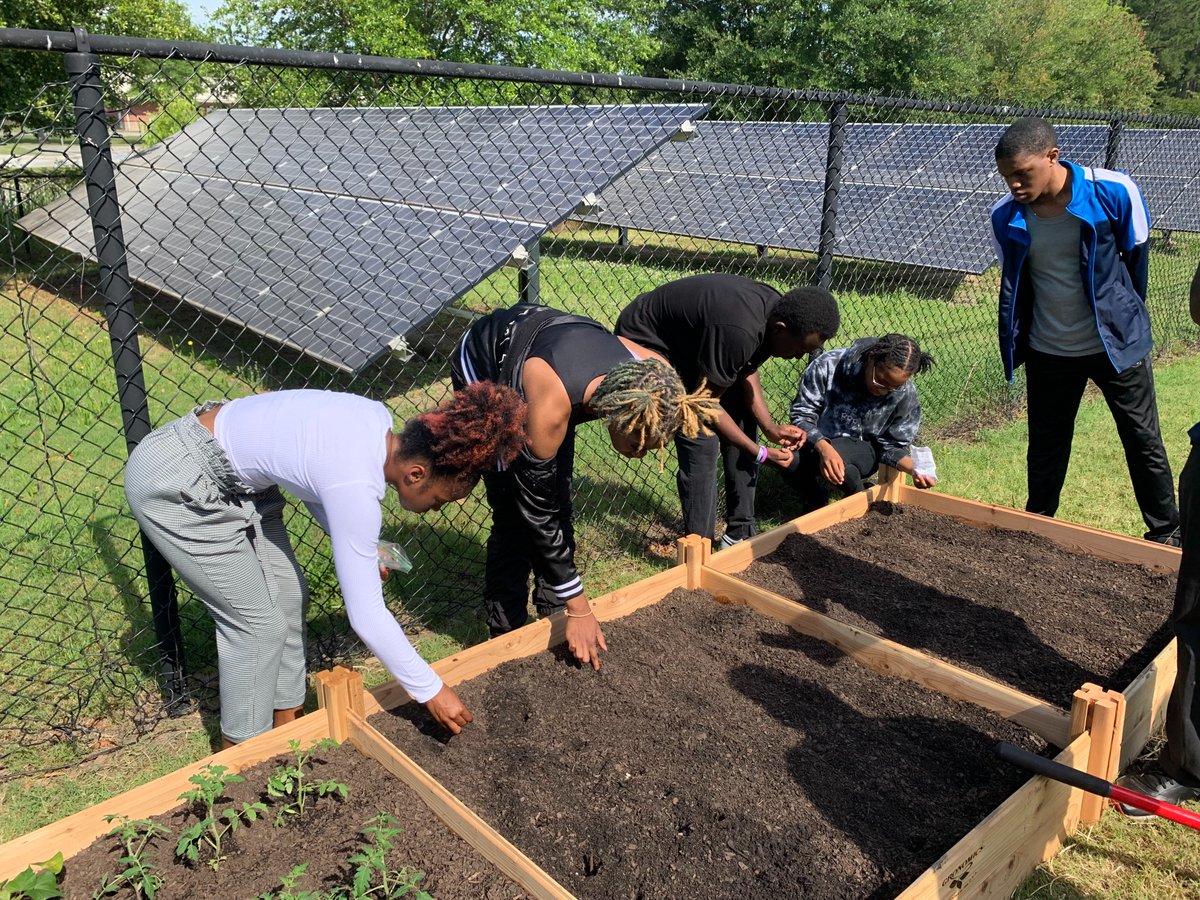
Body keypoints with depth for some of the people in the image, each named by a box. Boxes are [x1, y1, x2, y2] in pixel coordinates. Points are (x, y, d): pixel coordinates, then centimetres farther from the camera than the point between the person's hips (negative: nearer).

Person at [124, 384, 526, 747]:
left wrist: (355, 547, 3)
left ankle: (286, 726, 27)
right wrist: (431, 691, -16)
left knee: (289, 596, 10)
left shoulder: (379, 421, -9)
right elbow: (366, 615, -26)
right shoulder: (357, 487, -31)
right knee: (259, 621, -2)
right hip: (173, 480, -8)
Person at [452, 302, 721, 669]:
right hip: (485, 367, -5)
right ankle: (506, 633, 5)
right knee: (515, 512, -9)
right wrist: (579, 609, -26)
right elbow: (537, 515, -33)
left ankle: (553, 613, 17)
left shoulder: (650, 374, -31)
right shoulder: (551, 407, -45)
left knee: (559, 502, 2)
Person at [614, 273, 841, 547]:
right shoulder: (738, 331, -38)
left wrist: (771, 429, -7)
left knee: (742, 422, 4)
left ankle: (740, 532, 14)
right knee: (701, 441, -19)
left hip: (690, 338, 9)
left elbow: (747, 372, 4)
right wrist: (761, 453, -19)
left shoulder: (777, 312, -11)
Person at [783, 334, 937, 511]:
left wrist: (915, 469, -25)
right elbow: (802, 413, -19)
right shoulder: (829, 365, -22)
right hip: (816, 441, 1)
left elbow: (892, 445, -4)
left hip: (862, 449, 0)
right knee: (791, 462, -33)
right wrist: (824, 448, -37)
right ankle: (815, 499, 3)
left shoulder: (905, 395, -15)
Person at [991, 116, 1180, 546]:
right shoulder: (1005, 216, -12)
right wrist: (1015, 343, 7)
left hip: (1116, 343, -2)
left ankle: (1166, 532, 26)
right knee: (1046, 446, 14)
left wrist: (1124, 318, 10)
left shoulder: (1114, 191, -19)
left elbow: (1137, 257, -1)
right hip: (1048, 352, 2)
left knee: (1143, 441, 9)